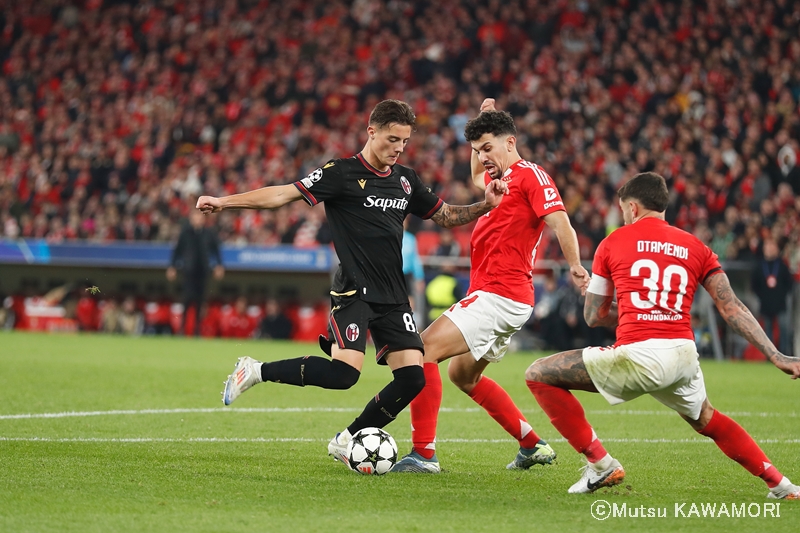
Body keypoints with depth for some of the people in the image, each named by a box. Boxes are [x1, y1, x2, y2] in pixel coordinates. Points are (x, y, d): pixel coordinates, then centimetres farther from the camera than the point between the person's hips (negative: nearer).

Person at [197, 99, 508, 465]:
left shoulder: (405, 179, 13)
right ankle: (255, 372, -3)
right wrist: (224, 202, -18)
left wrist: (485, 205, 8)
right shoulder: (344, 174, -6)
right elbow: (284, 194, -11)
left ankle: (347, 441, 10)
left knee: (412, 376, -7)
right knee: (344, 372, -23)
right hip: (354, 293, -6)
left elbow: (445, 215, 25)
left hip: (393, 296, 6)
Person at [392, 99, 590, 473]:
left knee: (424, 348, -18)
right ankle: (532, 445, 27)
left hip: (500, 296, -11)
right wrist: (485, 119, 35)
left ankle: (423, 453, -20)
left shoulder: (530, 175, -8)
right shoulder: (499, 177, 19)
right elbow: (477, 179, 44)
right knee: (463, 375, 23)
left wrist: (575, 265, -36)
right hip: (491, 296, 11)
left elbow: (559, 221, -20)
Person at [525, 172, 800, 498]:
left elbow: (593, 317, 14)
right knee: (707, 420, 35)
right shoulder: (696, 248, 15)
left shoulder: (613, 243, 8)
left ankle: (600, 464, 3)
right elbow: (732, 309, 8)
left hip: (638, 356, -5)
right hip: (684, 355, 5)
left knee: (538, 375, 7)